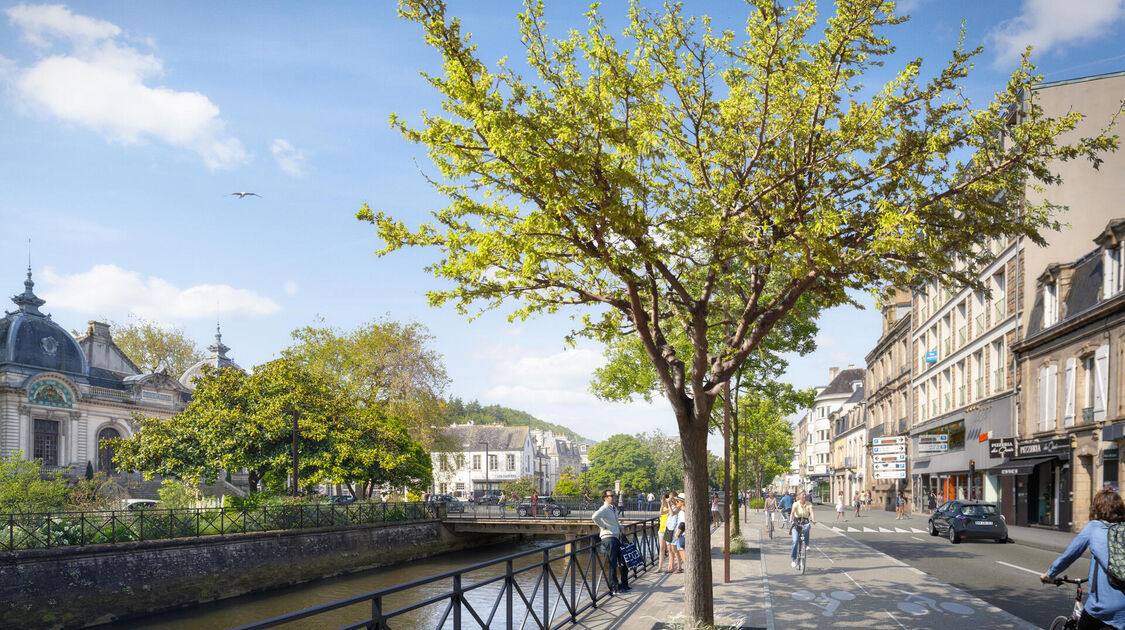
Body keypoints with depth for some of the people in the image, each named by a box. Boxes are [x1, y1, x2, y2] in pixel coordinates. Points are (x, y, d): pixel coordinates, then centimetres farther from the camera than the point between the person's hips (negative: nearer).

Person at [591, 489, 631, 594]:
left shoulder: (614, 509, 19)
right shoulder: (604, 509, -11)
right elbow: (594, 517, -30)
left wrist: (621, 528, 18)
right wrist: (603, 526, -19)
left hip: (616, 538, 10)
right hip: (609, 538, -10)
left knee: (623, 561, 13)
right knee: (612, 563, -7)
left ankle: (624, 585, 22)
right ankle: (614, 587, -4)